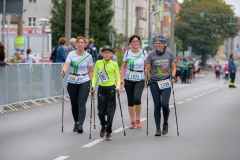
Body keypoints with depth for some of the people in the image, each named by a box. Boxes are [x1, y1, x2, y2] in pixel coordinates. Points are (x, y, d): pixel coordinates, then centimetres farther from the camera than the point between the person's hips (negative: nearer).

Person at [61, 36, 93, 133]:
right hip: (72, 82, 2)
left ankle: (80, 125, -21)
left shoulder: (88, 56, 1)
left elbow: (90, 71, 4)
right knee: (74, 104, 10)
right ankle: (76, 123, 27)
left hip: (84, 82, -2)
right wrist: (63, 71, -36)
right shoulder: (71, 54, 0)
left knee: (82, 103, -13)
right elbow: (66, 64, -14)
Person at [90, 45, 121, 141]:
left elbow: (118, 77, 4)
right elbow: (95, 76, 10)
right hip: (101, 88, 1)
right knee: (101, 111, 2)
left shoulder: (114, 64, 1)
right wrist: (93, 86, -3)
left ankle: (108, 133, 3)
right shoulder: (98, 63, 3)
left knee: (110, 112, -4)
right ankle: (103, 126, 31)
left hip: (111, 88, -1)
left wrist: (118, 87, -10)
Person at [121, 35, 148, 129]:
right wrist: (122, 78, 0)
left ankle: (138, 119, -2)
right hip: (128, 79, 2)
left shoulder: (143, 53, 2)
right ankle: (132, 121, 15)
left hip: (140, 80, -2)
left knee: (137, 99, -20)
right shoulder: (127, 53, 5)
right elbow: (123, 66, 9)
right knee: (130, 100, 4)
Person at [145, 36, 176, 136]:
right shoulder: (151, 55, 0)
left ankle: (165, 124, 13)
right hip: (154, 83, 0)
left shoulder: (169, 54, 4)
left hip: (166, 82, 0)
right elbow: (147, 68, 3)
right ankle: (158, 129, 9)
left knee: (165, 104, -14)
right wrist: (147, 71, -20)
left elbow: (173, 67, 12)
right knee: (157, 106, -1)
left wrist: (173, 77, -4)